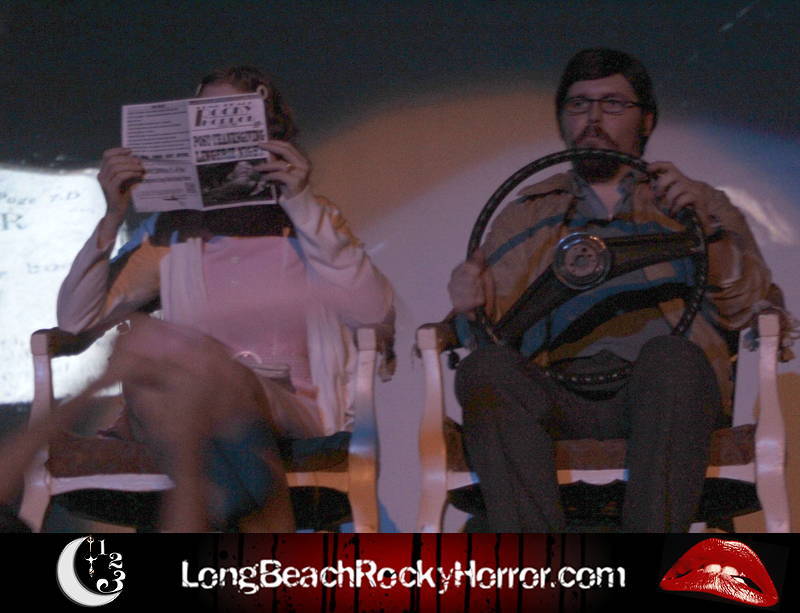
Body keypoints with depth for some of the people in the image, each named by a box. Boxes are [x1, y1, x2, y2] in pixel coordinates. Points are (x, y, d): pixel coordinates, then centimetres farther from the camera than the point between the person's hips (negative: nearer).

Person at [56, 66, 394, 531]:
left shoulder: (310, 223, 16)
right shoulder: (174, 232, 20)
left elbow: (378, 316, -3)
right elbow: (76, 320, 11)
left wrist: (303, 207, -5)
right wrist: (113, 218, 0)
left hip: (291, 412, -2)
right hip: (195, 420, 2)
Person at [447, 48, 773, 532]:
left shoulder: (701, 205, 27)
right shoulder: (526, 215, 30)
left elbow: (744, 308, 11)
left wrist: (707, 226, -4)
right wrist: (472, 309, -2)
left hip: (661, 398, -1)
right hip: (557, 399, 1)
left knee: (669, 356, -36)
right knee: (486, 367, -31)